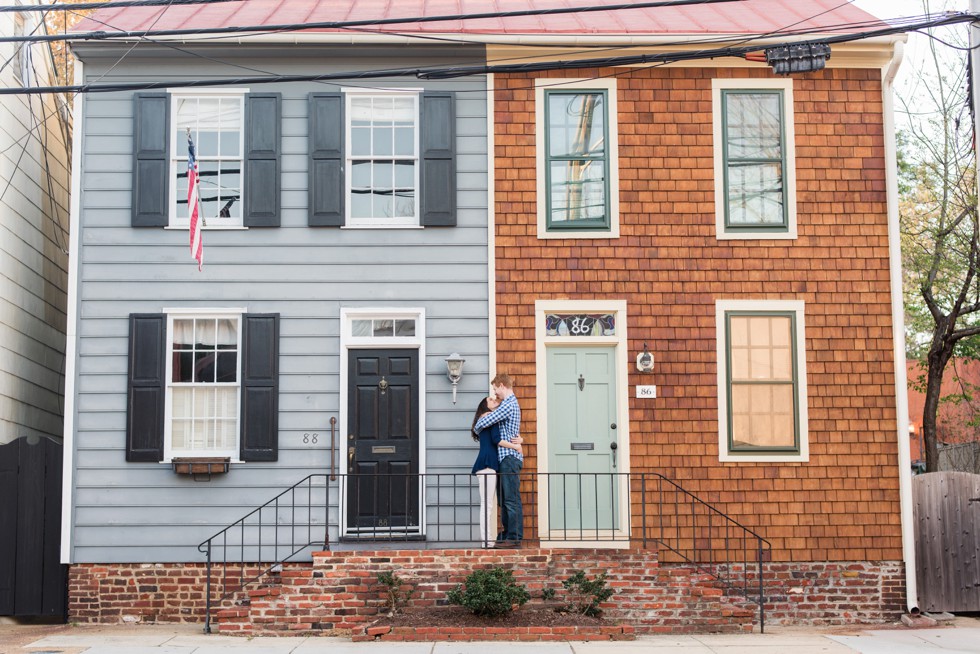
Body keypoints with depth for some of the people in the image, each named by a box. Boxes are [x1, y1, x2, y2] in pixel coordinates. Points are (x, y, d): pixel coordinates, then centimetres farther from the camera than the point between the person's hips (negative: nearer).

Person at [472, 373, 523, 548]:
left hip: (510, 457, -10)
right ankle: (507, 534, 17)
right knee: (504, 499, 13)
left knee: (511, 499, -9)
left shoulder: (508, 405, -14)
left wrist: (476, 429, 3)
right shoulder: (512, 403, 20)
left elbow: (484, 422, -17)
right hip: (505, 457, 10)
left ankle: (515, 537, -8)